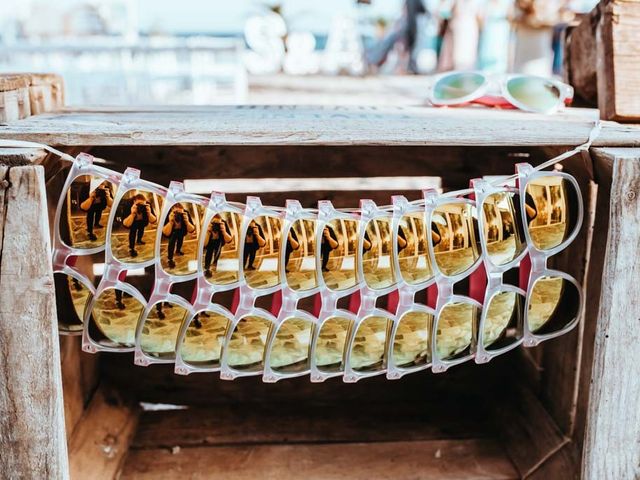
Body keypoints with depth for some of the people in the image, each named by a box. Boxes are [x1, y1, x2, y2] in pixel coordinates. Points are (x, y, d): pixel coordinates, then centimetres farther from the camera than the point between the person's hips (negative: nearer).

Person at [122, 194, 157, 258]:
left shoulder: (148, 206, -33)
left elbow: (153, 221, -29)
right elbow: (126, 224, -42)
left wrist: (149, 213, -47)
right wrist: (132, 214, -55)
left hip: (141, 221, 3)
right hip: (132, 222, -3)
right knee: (133, 229, -20)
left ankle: (139, 240, 36)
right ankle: (131, 249, -5)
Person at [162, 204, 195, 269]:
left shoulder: (186, 214, -34)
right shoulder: (168, 215, -39)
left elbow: (191, 230, -30)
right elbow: (166, 233, -39)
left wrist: (187, 222, -47)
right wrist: (170, 222, -52)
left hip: (181, 231, 3)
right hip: (171, 232, -3)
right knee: (172, 239, -22)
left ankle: (178, 250, 34)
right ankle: (170, 259, -5)